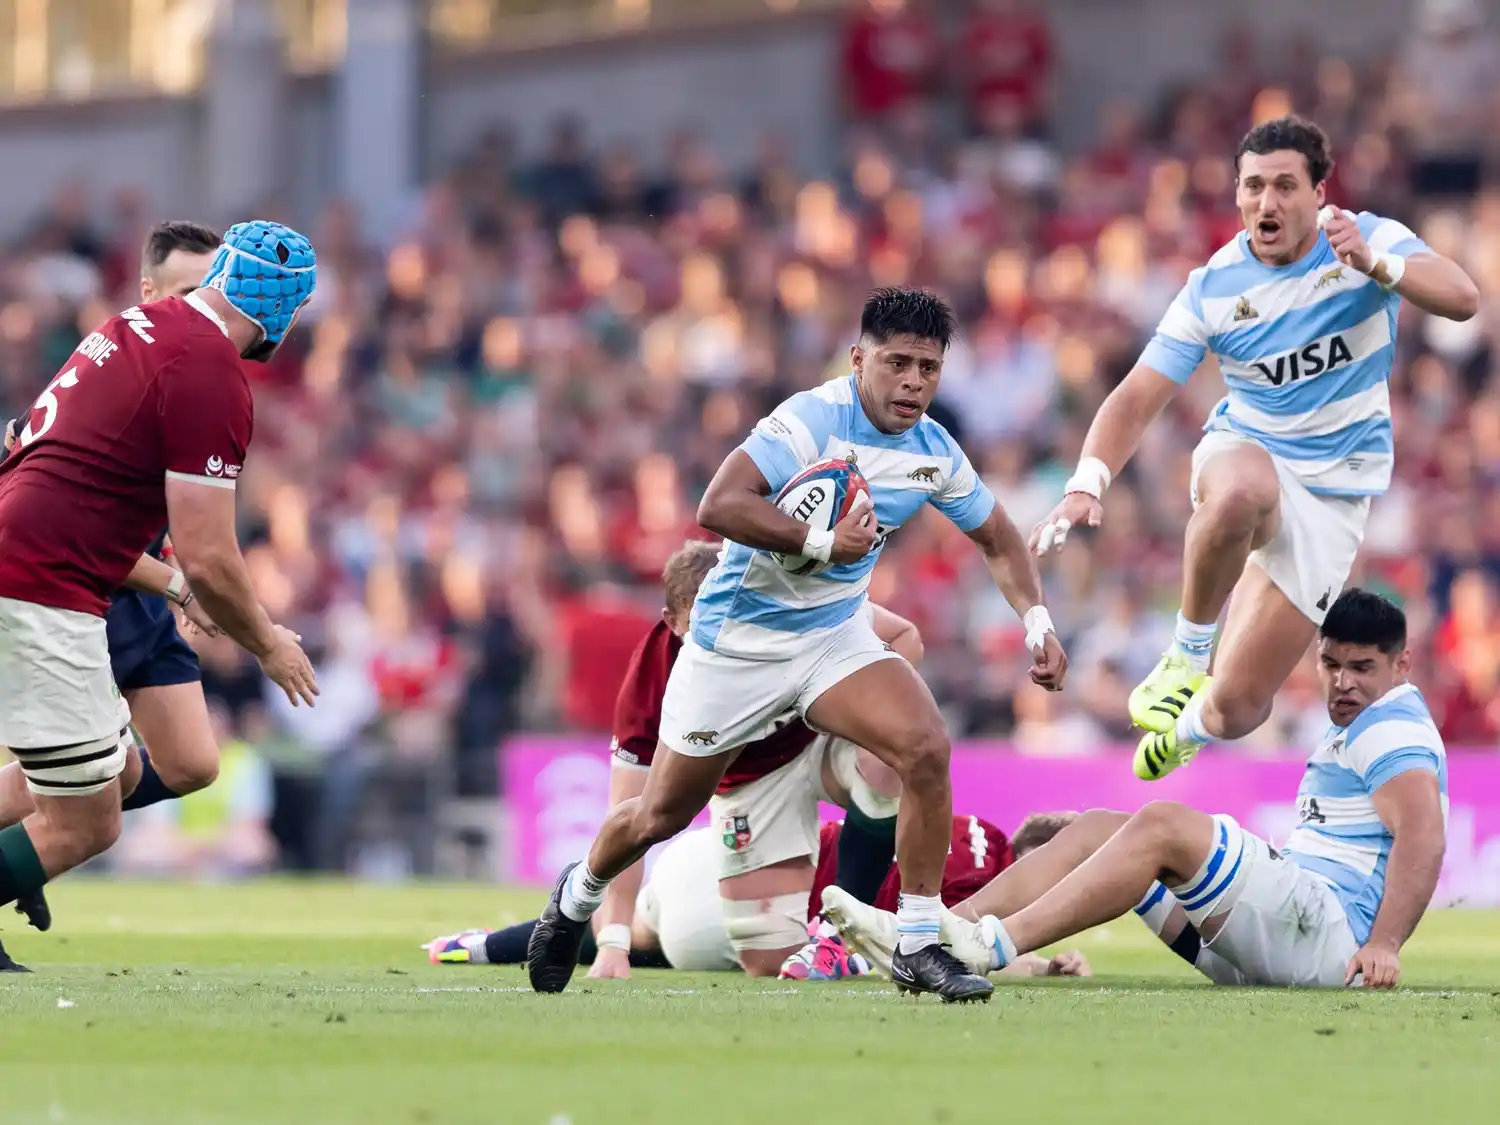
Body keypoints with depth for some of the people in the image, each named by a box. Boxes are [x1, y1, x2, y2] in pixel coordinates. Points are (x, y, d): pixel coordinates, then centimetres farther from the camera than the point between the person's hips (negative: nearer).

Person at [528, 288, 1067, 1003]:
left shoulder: (934, 453, -4)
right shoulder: (814, 420, -24)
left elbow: (999, 541, 13)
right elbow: (718, 506, -34)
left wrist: (1036, 620, -1)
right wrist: (823, 541, -34)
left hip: (833, 635, 4)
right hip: (738, 639, -4)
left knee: (926, 749, -22)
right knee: (662, 815, 8)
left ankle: (918, 948, -13)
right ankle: (579, 895, 41)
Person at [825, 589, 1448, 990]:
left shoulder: (1394, 728, -6)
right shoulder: (1350, 731, 25)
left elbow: (1424, 836, -21)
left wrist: (1383, 944, -31)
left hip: (1335, 932, -10)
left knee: (1162, 825, -27)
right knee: (1097, 828, 3)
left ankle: (994, 945, -39)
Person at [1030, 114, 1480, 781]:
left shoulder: (1369, 238, -10)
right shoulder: (1213, 289, -8)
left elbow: (1462, 299, -25)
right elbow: (1137, 400, -9)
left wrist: (1375, 266, -41)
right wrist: (1086, 487, -26)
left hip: (1332, 493, 0)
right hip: (1243, 451, 0)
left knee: (1234, 713, -5)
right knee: (1239, 493, -44)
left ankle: (1187, 726, 35)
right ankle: (1189, 652, -18)